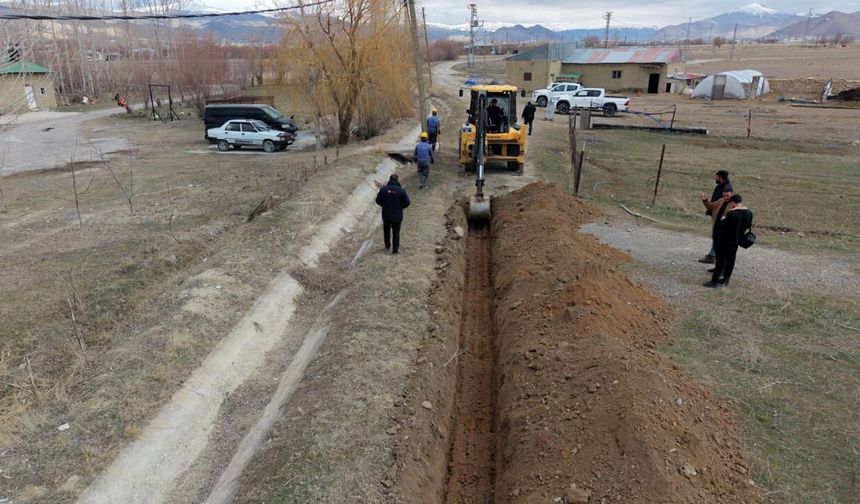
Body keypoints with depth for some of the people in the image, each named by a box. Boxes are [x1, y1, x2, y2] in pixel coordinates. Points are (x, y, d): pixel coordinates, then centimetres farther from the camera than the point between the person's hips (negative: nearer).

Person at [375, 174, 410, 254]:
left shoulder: (383, 189, -10)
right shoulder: (401, 190, -13)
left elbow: (378, 200, -5)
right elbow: (407, 202, -11)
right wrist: (400, 207, 7)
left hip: (386, 215, 2)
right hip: (397, 215, -2)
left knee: (386, 230, 23)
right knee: (396, 232, 11)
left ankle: (387, 246, 38)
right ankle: (395, 249, 17)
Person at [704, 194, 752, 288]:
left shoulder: (731, 213, -22)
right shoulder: (749, 213, 2)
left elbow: (723, 226, -18)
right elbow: (748, 226, 11)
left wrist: (723, 220, 1)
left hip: (726, 241, -7)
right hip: (737, 241, 7)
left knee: (721, 260, 0)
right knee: (730, 260, 15)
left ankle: (715, 281, 3)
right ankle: (725, 280, 21)